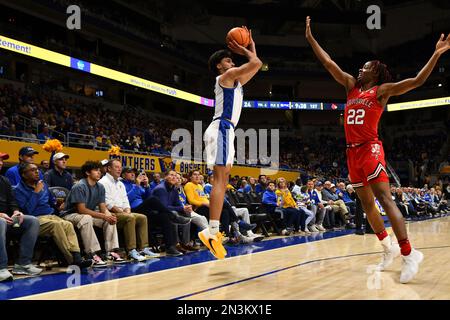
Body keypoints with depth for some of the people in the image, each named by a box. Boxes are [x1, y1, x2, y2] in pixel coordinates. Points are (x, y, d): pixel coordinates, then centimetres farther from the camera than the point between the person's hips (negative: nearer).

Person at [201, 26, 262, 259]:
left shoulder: (235, 81, 27)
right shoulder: (226, 76, 0)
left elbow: (256, 65, 33)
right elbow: (256, 63, -8)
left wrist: (251, 45, 30)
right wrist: (244, 50, 8)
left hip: (225, 130, 11)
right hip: (221, 129, -11)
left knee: (222, 181, 8)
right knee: (220, 180, -18)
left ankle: (213, 231, 9)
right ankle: (212, 231, -24)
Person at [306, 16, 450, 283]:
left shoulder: (383, 90, 0)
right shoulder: (352, 86, 15)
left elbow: (417, 81, -9)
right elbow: (329, 63, 14)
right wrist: (311, 38, 13)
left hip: (370, 150, -7)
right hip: (353, 152, 7)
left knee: (385, 200, -15)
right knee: (367, 203, 11)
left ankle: (409, 254, -13)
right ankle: (389, 247, 25)